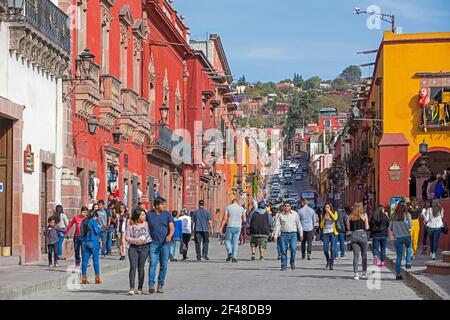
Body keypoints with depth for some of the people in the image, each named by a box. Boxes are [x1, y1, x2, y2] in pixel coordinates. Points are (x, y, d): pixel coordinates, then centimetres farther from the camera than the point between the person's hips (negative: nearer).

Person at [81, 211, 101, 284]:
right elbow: (97, 231, -10)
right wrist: (98, 228, 8)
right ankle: (97, 279, 1)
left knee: (84, 260, 4)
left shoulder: (83, 222, 12)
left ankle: (84, 279, 1)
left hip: (84, 242, 5)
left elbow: (82, 232, 16)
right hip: (93, 242, -5)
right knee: (96, 260, 1)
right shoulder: (93, 221, -7)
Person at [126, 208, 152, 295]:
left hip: (145, 247, 0)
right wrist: (135, 240, -15)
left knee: (141, 267, 0)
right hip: (133, 248, 0)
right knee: (133, 266, -10)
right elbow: (127, 237, 1)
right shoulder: (130, 226, 2)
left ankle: (140, 288, 9)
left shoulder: (147, 224, 4)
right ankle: (131, 288, -11)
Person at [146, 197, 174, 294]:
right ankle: (151, 285, -15)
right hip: (153, 243, -1)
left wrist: (170, 235, -19)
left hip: (165, 243, 1)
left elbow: (172, 228, 0)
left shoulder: (167, 214, 4)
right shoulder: (149, 214, 3)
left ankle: (160, 285, 14)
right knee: (152, 263, -11)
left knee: (164, 264, 4)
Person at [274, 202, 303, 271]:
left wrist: (301, 234, 9)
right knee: (283, 250, -2)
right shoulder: (281, 215, 7)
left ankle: (292, 262, 9)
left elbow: (299, 225, 11)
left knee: (293, 248, -13)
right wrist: (276, 235, -2)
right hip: (284, 234, 1)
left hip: (293, 234, -1)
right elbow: (277, 225, 6)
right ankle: (284, 266, 6)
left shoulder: (295, 214, 7)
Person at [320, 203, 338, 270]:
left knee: (332, 249, -10)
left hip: (333, 233, -3)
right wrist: (324, 219, -5)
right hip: (326, 233, 3)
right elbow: (321, 226, 9)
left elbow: (335, 218, -17)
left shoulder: (334, 213, 7)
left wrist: (330, 212, -9)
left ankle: (331, 264, -4)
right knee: (325, 250, -4)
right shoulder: (323, 215, 15)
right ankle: (328, 261, 21)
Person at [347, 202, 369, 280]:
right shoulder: (364, 215, 1)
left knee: (356, 255, 2)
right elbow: (366, 227, 0)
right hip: (362, 235, -1)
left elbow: (348, 228, 6)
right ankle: (364, 272, 22)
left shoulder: (350, 216, 6)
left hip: (354, 235, 1)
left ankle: (355, 273, -9)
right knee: (364, 255, 14)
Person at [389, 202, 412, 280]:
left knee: (399, 256, 7)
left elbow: (390, 228, 4)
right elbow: (410, 226, -9)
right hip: (406, 236, -2)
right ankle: (408, 262, 11)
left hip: (397, 238, 2)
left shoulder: (393, 216, 2)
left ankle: (398, 274, 3)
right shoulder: (407, 215, -5)